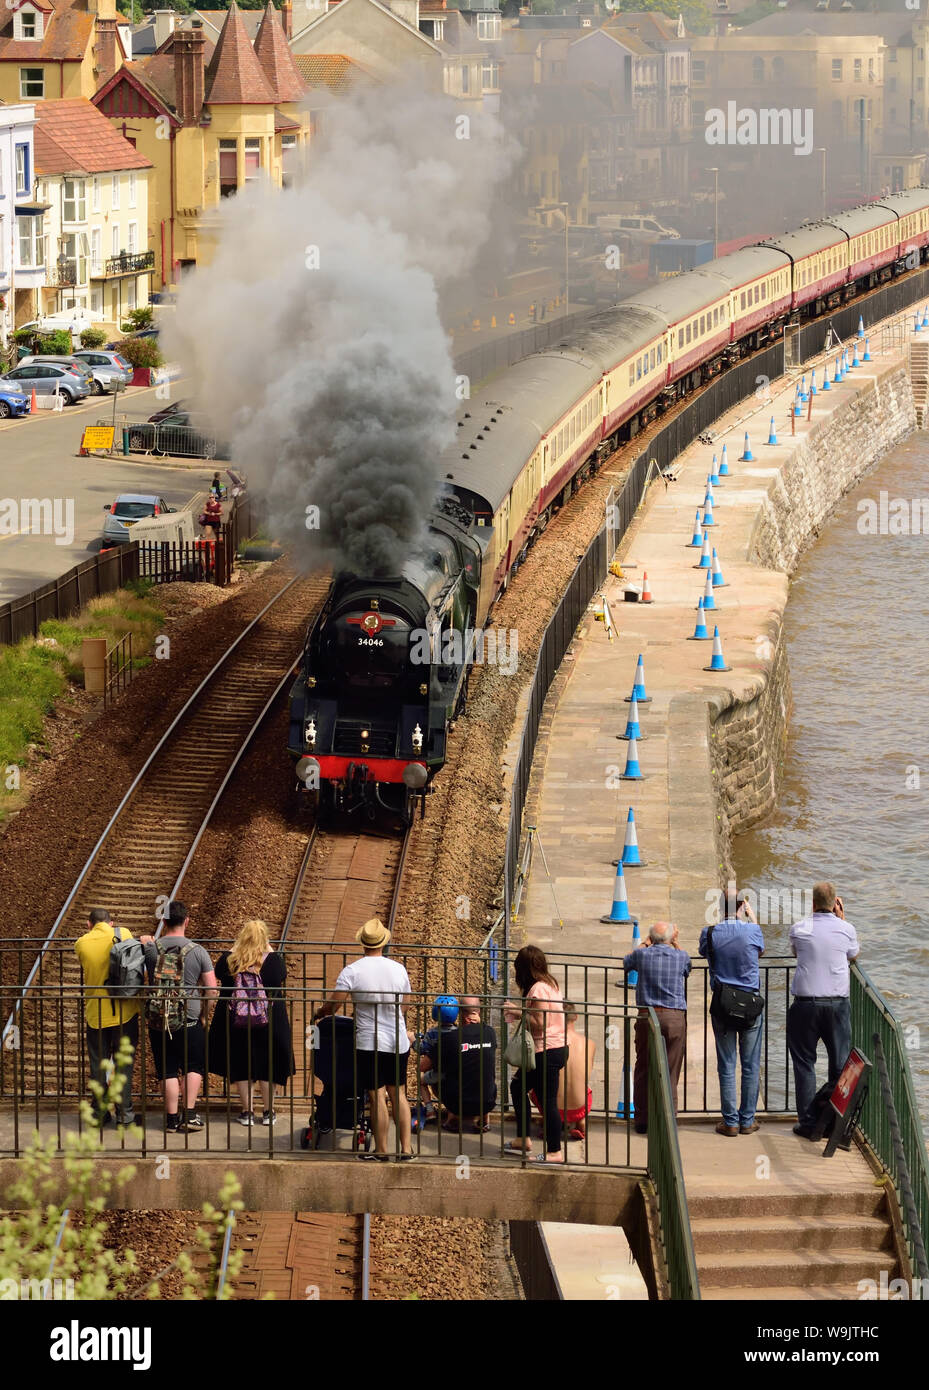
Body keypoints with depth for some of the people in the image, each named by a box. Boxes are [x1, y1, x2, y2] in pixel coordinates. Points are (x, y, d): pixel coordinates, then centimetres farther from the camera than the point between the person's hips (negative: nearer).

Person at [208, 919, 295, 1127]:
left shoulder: (229, 959, -7)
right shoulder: (272, 959, -12)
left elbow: (217, 975, 9)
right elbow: (282, 975, 3)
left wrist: (233, 949, 11)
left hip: (236, 1022, 1)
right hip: (269, 1020, -1)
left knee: (241, 1065, 11)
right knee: (268, 1063, 11)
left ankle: (246, 1111, 13)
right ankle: (268, 1111, 15)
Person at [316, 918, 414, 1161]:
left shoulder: (352, 971, -10)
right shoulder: (398, 969, 3)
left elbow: (334, 1003, -10)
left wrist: (320, 1013, 12)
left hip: (370, 1043, -4)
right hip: (398, 1042, 4)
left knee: (376, 1096, 0)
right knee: (398, 1093, 13)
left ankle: (381, 1150, 5)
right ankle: (406, 1148, 12)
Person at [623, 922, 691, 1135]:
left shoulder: (642, 954, 2)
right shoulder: (681, 956, 1)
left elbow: (626, 962, 25)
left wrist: (644, 943, 34)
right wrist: (676, 943, 27)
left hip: (647, 1016, 1)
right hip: (675, 1018, -1)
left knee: (643, 1070, 10)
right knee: (670, 1073, 2)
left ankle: (642, 1121, 12)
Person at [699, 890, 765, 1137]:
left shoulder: (710, 933, -8)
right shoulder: (752, 930, -9)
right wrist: (752, 917, 21)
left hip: (722, 1005, 0)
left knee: (726, 1065, 5)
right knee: (751, 1065, 8)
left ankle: (730, 1122, 5)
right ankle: (747, 1120, 10)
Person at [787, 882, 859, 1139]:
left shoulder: (799, 929, -2)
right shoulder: (846, 929, -2)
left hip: (805, 1004, -1)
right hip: (837, 1003, 1)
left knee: (804, 1063, 6)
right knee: (840, 1063, 9)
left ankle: (808, 1122, 3)